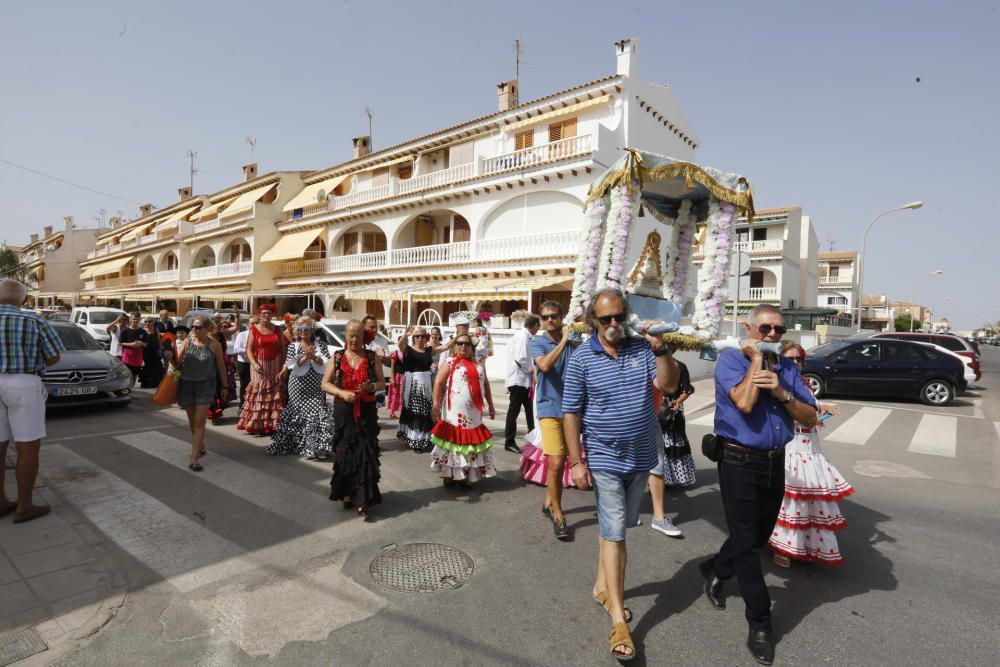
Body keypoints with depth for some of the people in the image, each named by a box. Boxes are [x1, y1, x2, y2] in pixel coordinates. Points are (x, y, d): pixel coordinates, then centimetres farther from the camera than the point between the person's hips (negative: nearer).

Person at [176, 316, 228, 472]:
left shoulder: (214, 345, -6)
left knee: (199, 422, -6)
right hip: (186, 384, 3)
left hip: (206, 385, -3)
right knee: (192, 421, 15)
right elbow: (178, 362, 2)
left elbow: (221, 366, 1)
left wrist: (224, 386, 4)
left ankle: (194, 458, -3)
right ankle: (200, 446, 37)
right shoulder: (187, 342, 0)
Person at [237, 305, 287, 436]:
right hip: (259, 365, -2)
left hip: (275, 366, 2)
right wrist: (254, 363, -16)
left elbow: (282, 348, 10)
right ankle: (256, 424, 1)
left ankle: (273, 424, 5)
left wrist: (283, 364, -1)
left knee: (275, 396, 0)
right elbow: (249, 349, -1)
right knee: (258, 394, -3)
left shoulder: (277, 329, 9)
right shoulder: (254, 329, 2)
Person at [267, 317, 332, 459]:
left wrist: (314, 356, -20)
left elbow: (326, 364, -7)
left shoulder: (321, 345, 4)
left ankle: (317, 447, -7)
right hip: (298, 388, 1)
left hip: (316, 388, -1)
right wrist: (306, 357, -21)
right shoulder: (293, 346, 5)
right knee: (297, 415, 3)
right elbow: (292, 366, -9)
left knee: (317, 414, -10)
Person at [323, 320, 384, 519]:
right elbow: (325, 383, 4)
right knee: (344, 452, 6)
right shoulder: (337, 357, 5)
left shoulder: (372, 357, 4)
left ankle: (362, 500, -3)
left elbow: (382, 383, 7)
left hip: (366, 411, -1)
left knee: (365, 452, -6)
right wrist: (342, 393, -13)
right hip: (343, 411, 1)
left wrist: (371, 387, -15)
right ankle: (347, 493, 24)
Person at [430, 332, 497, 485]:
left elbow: (486, 384, 18)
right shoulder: (450, 363, -3)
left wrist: (491, 405, 18)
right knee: (454, 440, 0)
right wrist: (435, 404, -19)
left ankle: (469, 473, 23)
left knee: (473, 440, 10)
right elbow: (438, 383, -10)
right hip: (455, 412, -5)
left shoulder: (478, 364, 13)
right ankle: (449, 473, 12)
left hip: (474, 412, 5)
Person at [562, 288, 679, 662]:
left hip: (642, 457, 4)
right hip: (605, 459, -4)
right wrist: (577, 461, -13)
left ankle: (603, 586, 40)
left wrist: (661, 349, -21)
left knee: (616, 527, 20)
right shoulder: (581, 360, -11)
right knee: (614, 534, -2)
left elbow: (668, 385, -9)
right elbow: (571, 413, -10)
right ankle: (618, 620, 9)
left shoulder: (643, 349, -1)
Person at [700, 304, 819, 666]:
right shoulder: (730, 359, -10)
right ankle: (760, 623, 18)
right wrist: (756, 359, -17)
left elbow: (811, 418, 1)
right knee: (747, 543, 2)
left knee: (760, 536, 20)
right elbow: (745, 403, -26)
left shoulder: (788, 368, 6)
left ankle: (715, 570, 45)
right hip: (740, 463, -6)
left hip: (775, 463, 6)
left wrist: (782, 393, -15)